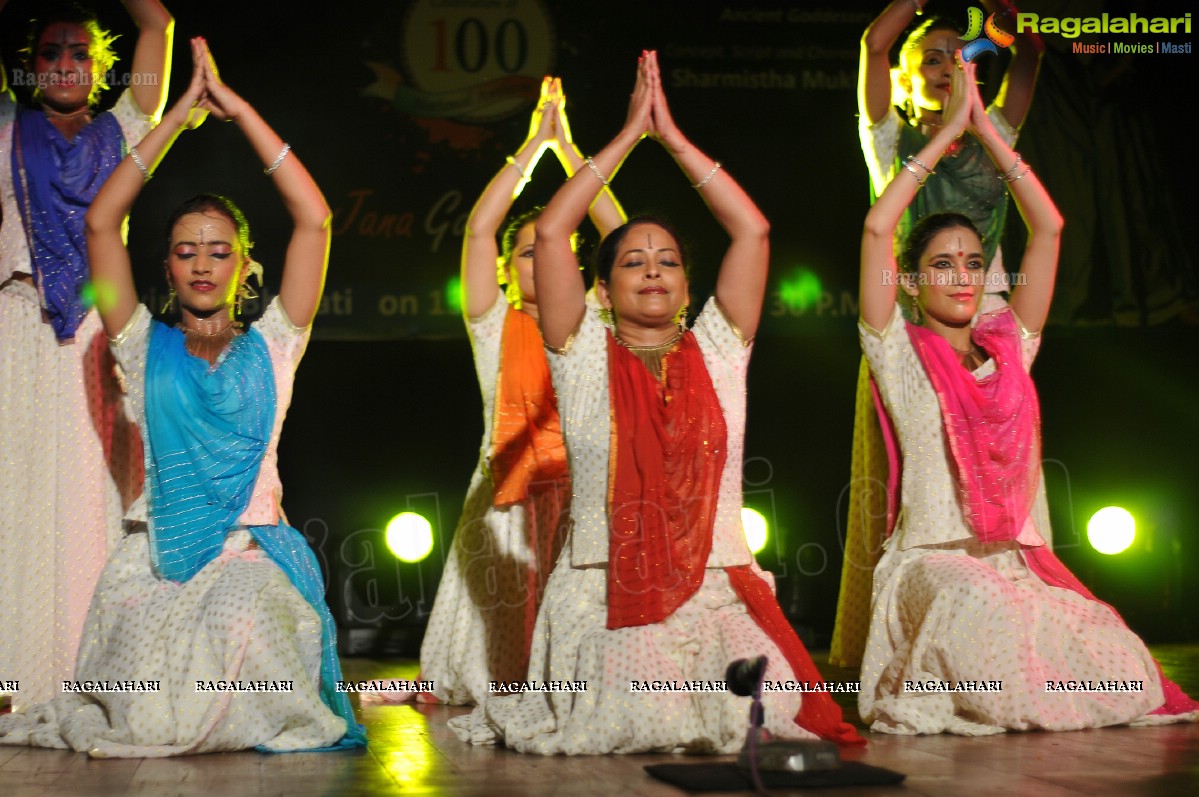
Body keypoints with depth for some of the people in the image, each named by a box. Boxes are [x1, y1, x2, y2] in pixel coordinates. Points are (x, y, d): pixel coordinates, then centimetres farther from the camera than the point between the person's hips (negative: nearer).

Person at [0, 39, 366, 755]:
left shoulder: (270, 348, 10)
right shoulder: (147, 348, 13)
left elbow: (314, 219, 2)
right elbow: (101, 221, 4)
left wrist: (239, 109, 3)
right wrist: (179, 116, 4)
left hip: (254, 553, 0)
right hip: (159, 555, 0)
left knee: (245, 614, -35)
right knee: (149, 722, -25)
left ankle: (251, 722, -5)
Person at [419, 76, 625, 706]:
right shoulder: (495, 326, 7)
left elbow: (618, 234, 5)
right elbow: (478, 229, -4)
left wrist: (567, 145, 3)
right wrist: (534, 143, -1)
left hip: (586, 491, 2)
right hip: (514, 496, -2)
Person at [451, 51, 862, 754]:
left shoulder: (717, 352, 11)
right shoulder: (585, 357, 8)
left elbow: (753, 230, 4)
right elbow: (550, 232, -1)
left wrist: (673, 136, 5)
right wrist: (629, 135, 4)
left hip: (718, 593, 2)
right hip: (604, 597, -1)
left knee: (763, 717, -15)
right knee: (617, 728, -16)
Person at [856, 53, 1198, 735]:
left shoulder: (1009, 344, 17)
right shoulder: (899, 351, 7)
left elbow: (1049, 226, 13)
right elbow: (877, 227, -5)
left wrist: (985, 129, 10)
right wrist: (949, 132, 2)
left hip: (1021, 558, 4)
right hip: (935, 557, -4)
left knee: (1123, 674, -23)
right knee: (985, 608, -39)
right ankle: (931, 703, -10)